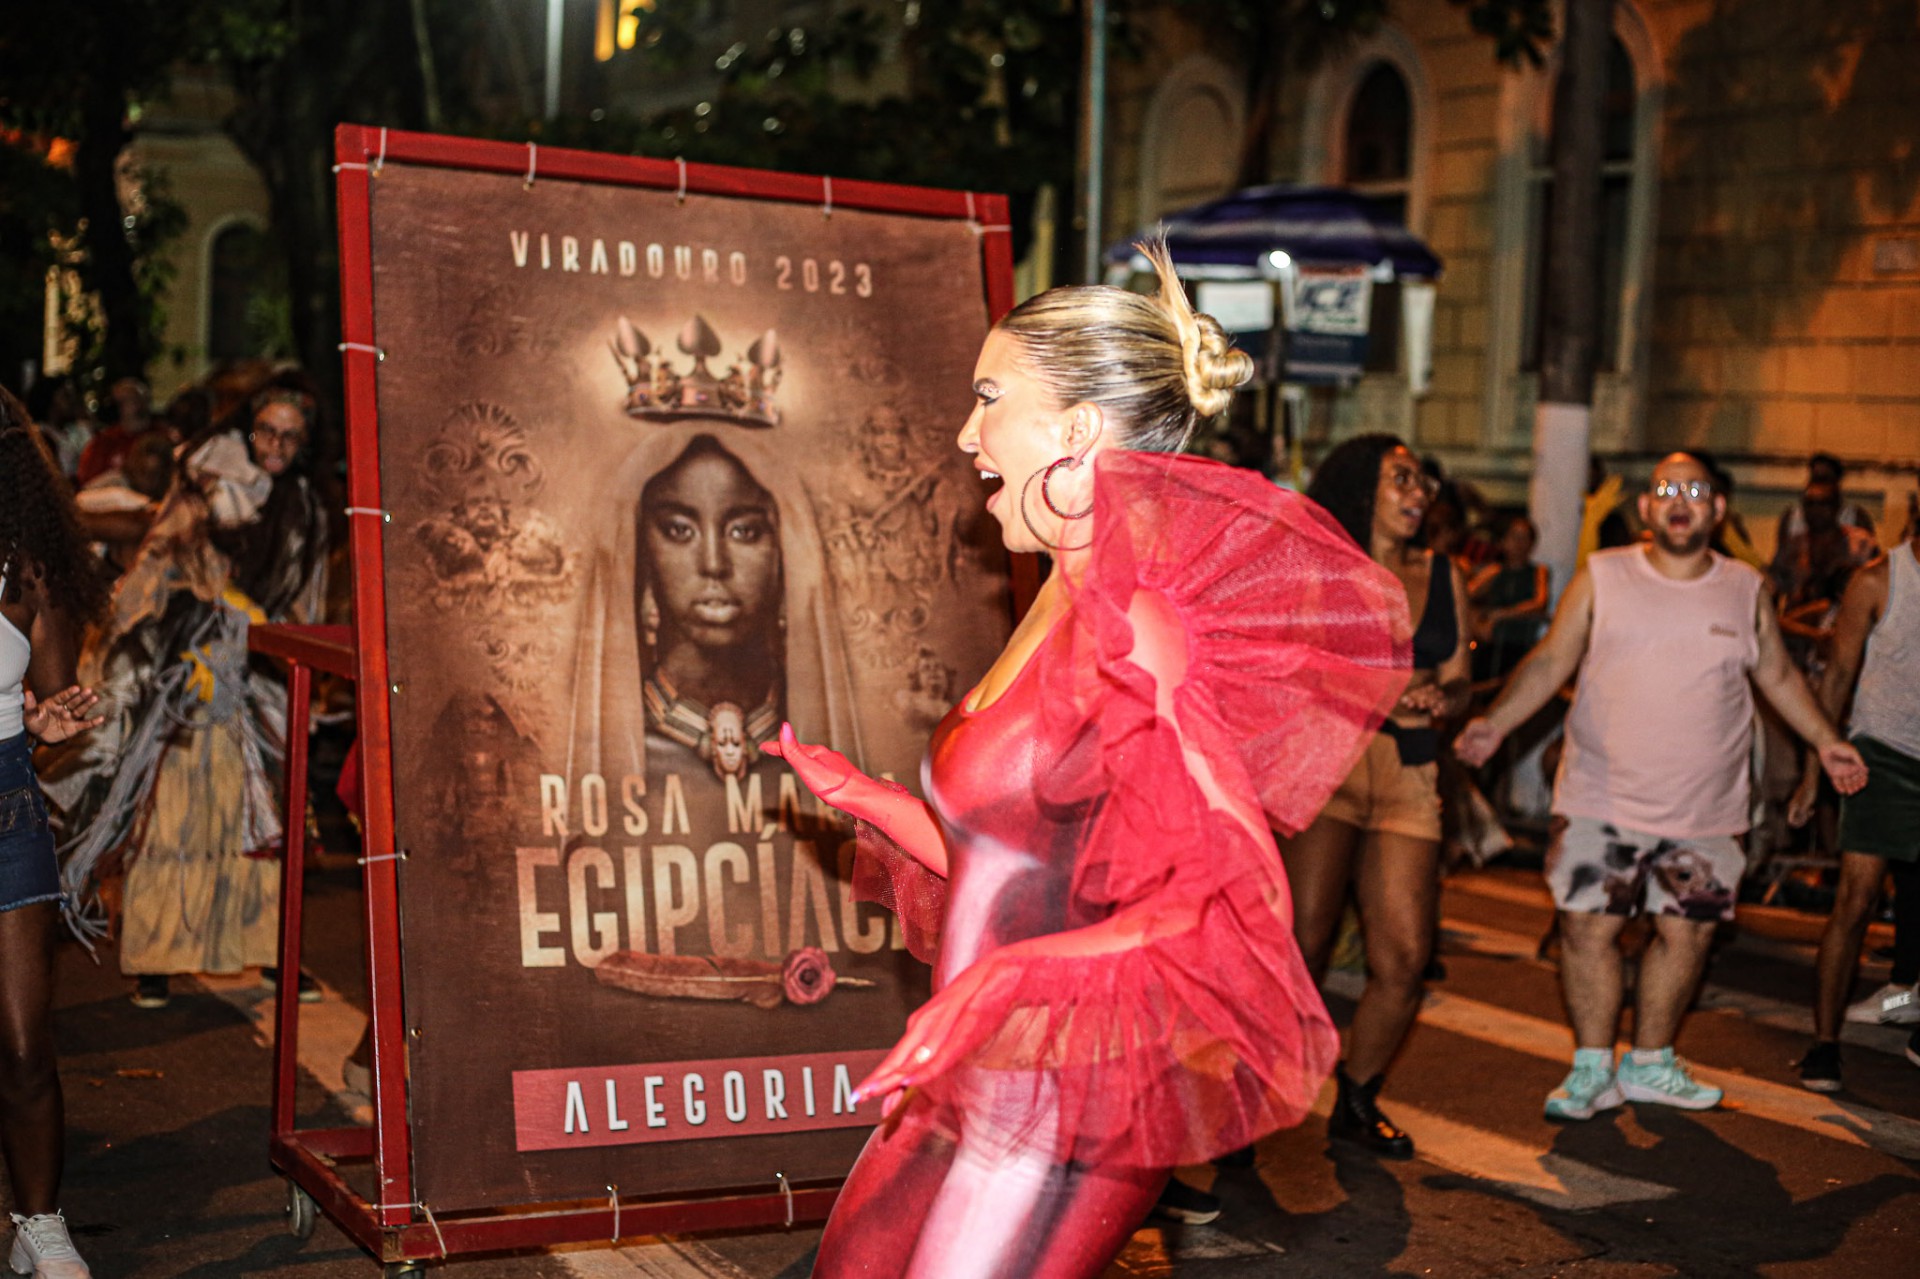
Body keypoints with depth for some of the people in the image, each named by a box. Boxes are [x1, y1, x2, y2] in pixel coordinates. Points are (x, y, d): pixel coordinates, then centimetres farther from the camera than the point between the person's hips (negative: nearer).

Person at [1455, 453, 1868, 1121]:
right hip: (1602, 800, -2)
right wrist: (1496, 722, -14)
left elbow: (1778, 675, 18)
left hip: (1706, 809, 2)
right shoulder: (1601, 578, 0)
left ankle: (1650, 1062, 25)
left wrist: (1826, 740, 14)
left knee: (1686, 933, 7)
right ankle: (1592, 1067, 12)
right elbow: (1551, 660, -2)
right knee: (1588, 928, -4)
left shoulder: (1746, 590, 6)